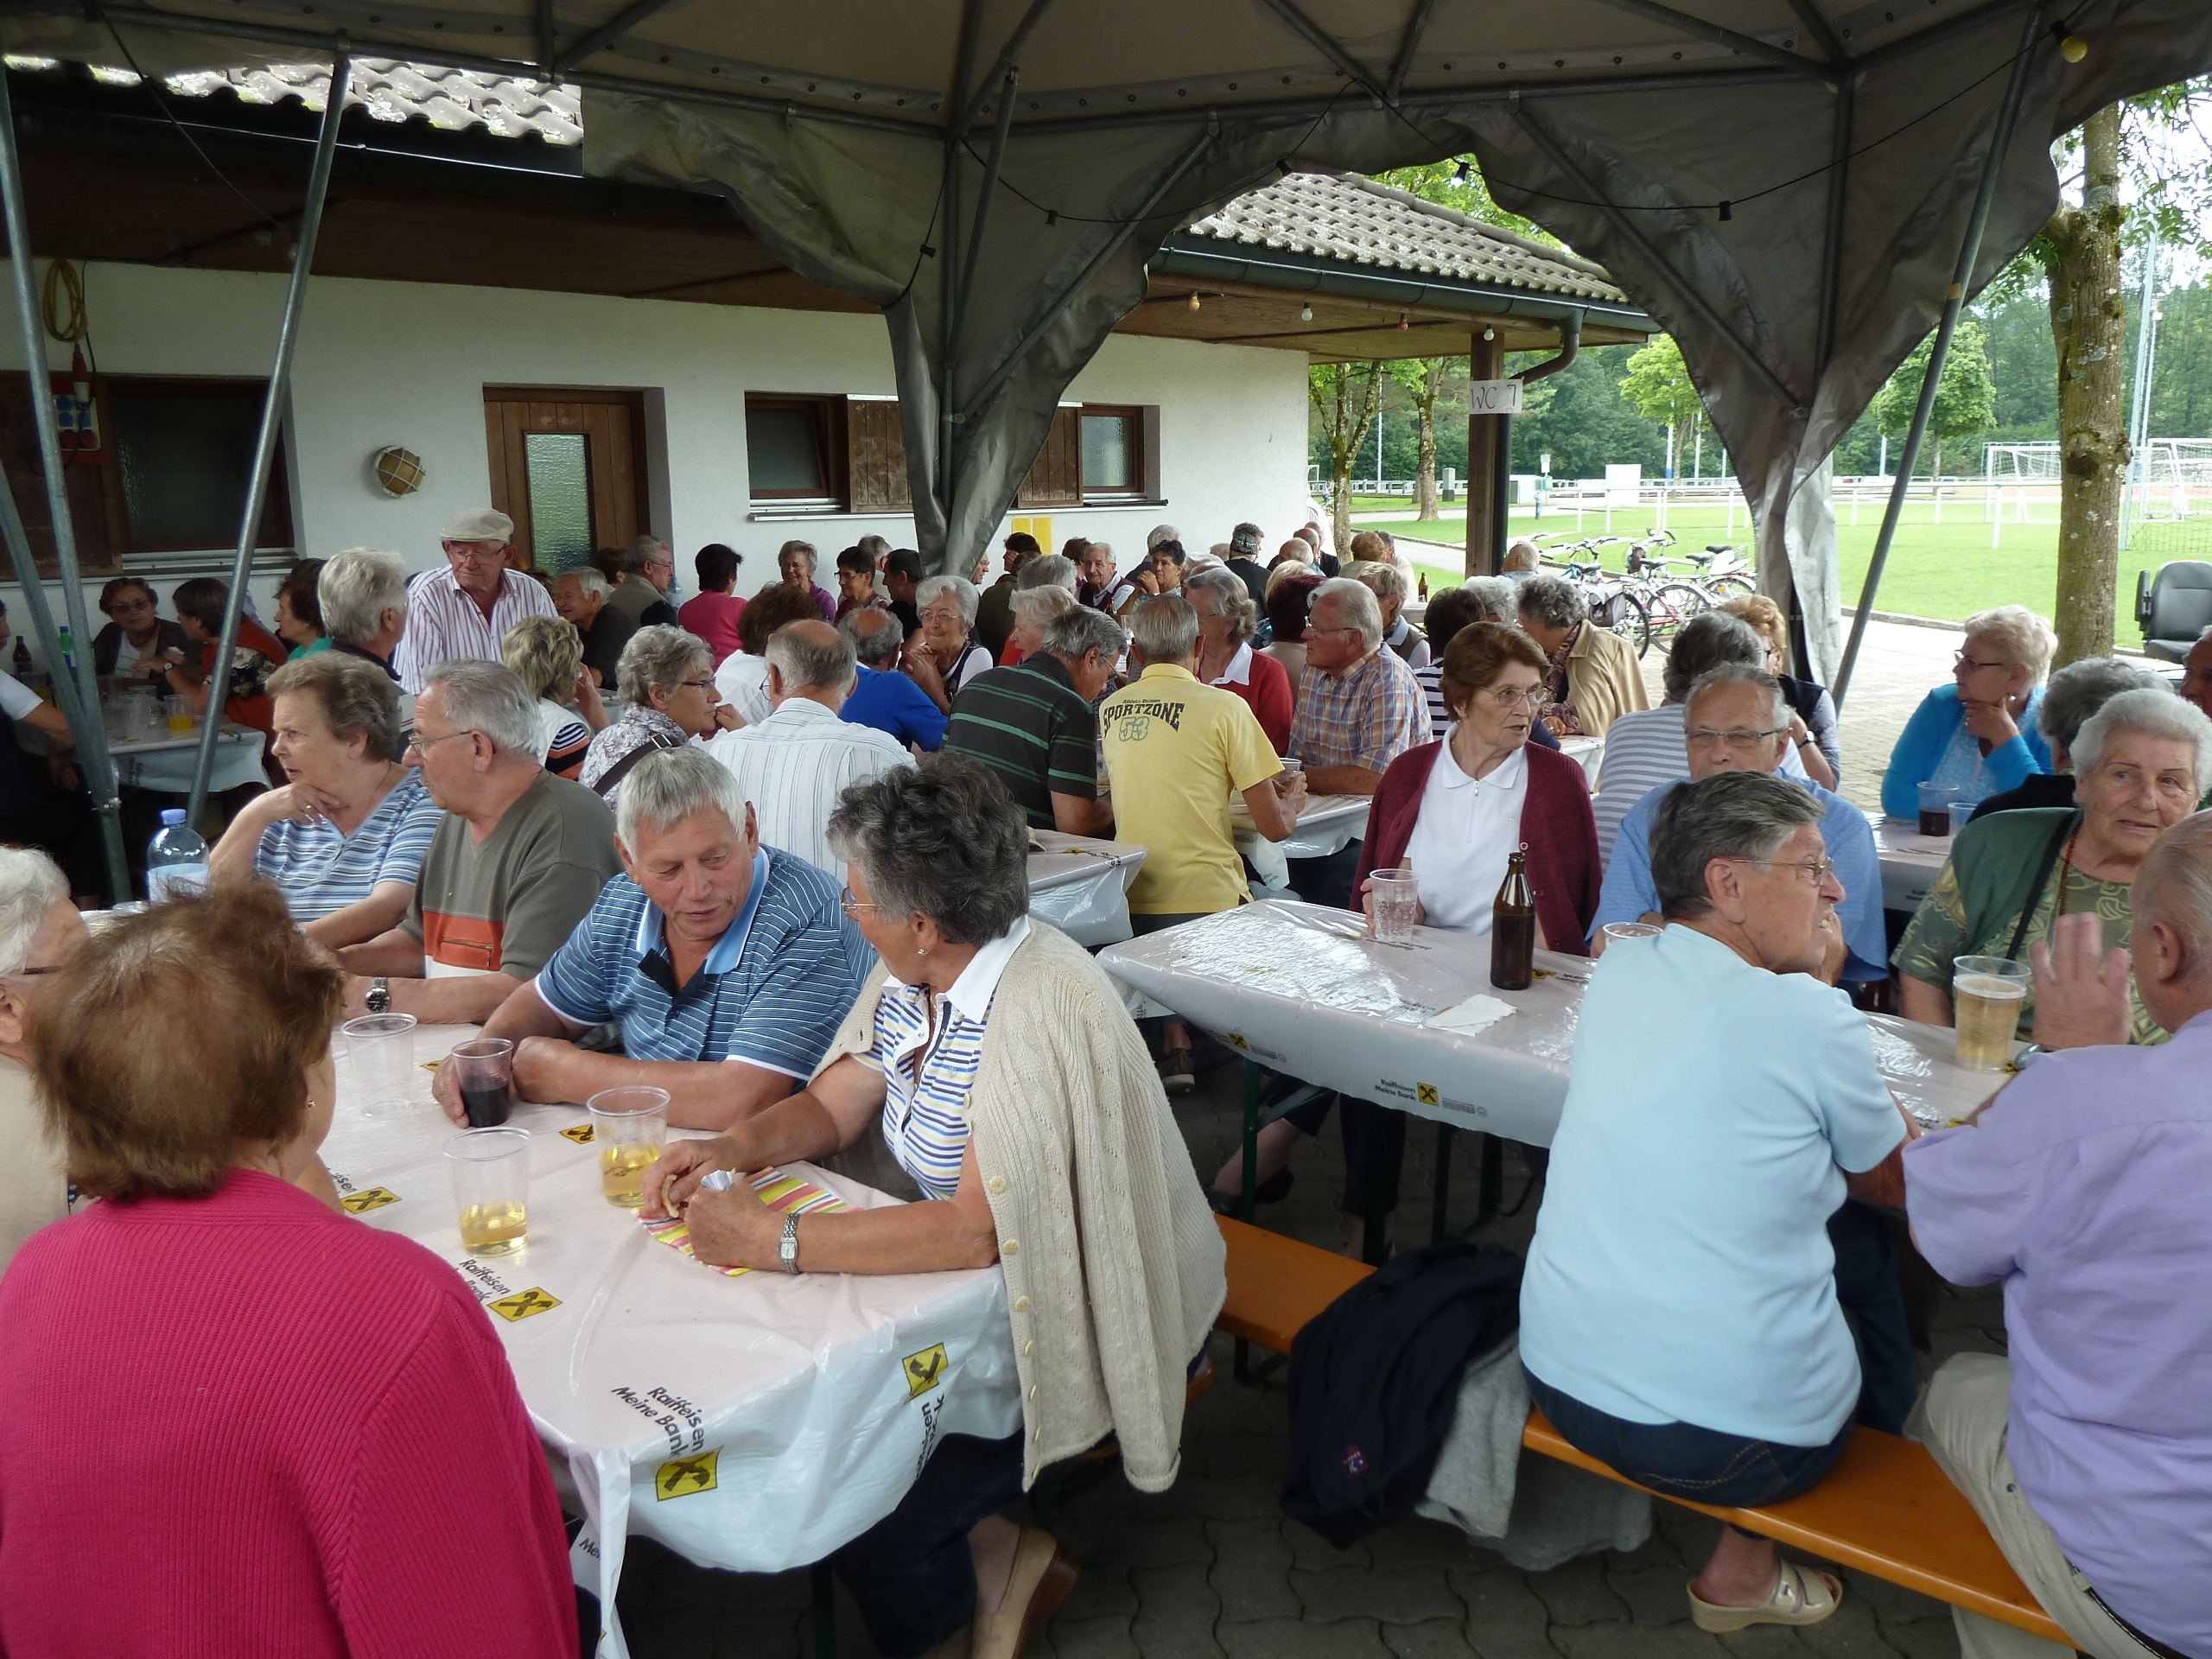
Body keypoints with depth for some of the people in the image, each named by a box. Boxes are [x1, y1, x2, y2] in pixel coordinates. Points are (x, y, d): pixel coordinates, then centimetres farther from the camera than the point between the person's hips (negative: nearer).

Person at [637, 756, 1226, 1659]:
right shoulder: (914, 977, -1)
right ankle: (988, 1554, 13)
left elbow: (978, 1229, -32)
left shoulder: (1041, 1011, -28)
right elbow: (830, 1106, 10)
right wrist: (731, 1147, -10)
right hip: (969, 1278, 9)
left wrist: (773, 1239, -30)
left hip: (1077, 1323, -9)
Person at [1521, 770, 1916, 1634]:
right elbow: (1894, 1186, 3)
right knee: (1873, 1270, 21)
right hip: (1734, 1440, -6)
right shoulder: (1811, 1016, -15)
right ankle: (1744, 1569, 28)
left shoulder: (1615, 976, 2)